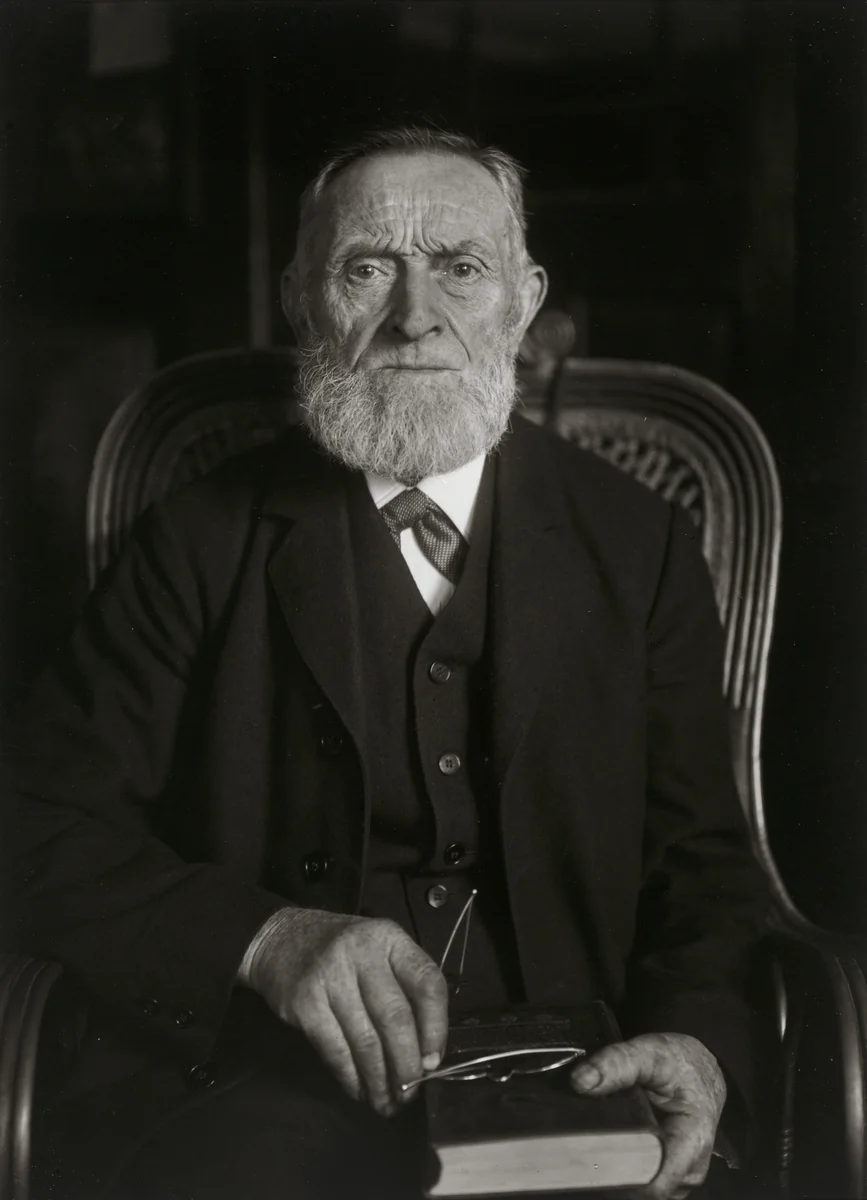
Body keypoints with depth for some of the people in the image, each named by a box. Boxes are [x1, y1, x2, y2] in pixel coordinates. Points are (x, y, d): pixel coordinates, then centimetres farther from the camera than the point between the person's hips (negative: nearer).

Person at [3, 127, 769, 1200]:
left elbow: (703, 868, 11)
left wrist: (700, 1044, -11)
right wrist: (264, 939, -16)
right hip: (257, 1098, -2)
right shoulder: (204, 541, 8)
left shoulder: (638, 548, 12)